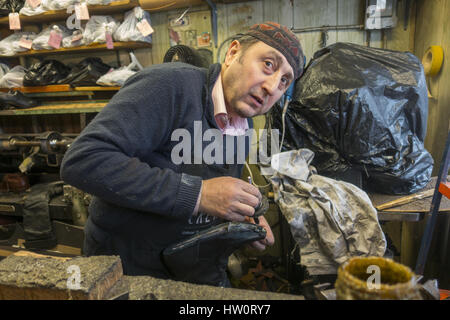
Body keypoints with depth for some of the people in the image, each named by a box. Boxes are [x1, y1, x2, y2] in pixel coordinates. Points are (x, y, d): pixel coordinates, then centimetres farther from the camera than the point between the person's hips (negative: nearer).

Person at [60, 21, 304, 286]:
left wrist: (245, 215, -6)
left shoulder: (245, 125, -1)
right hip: (127, 267, -7)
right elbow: (82, 161, -36)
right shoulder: (171, 85, -27)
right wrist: (196, 194, -37)